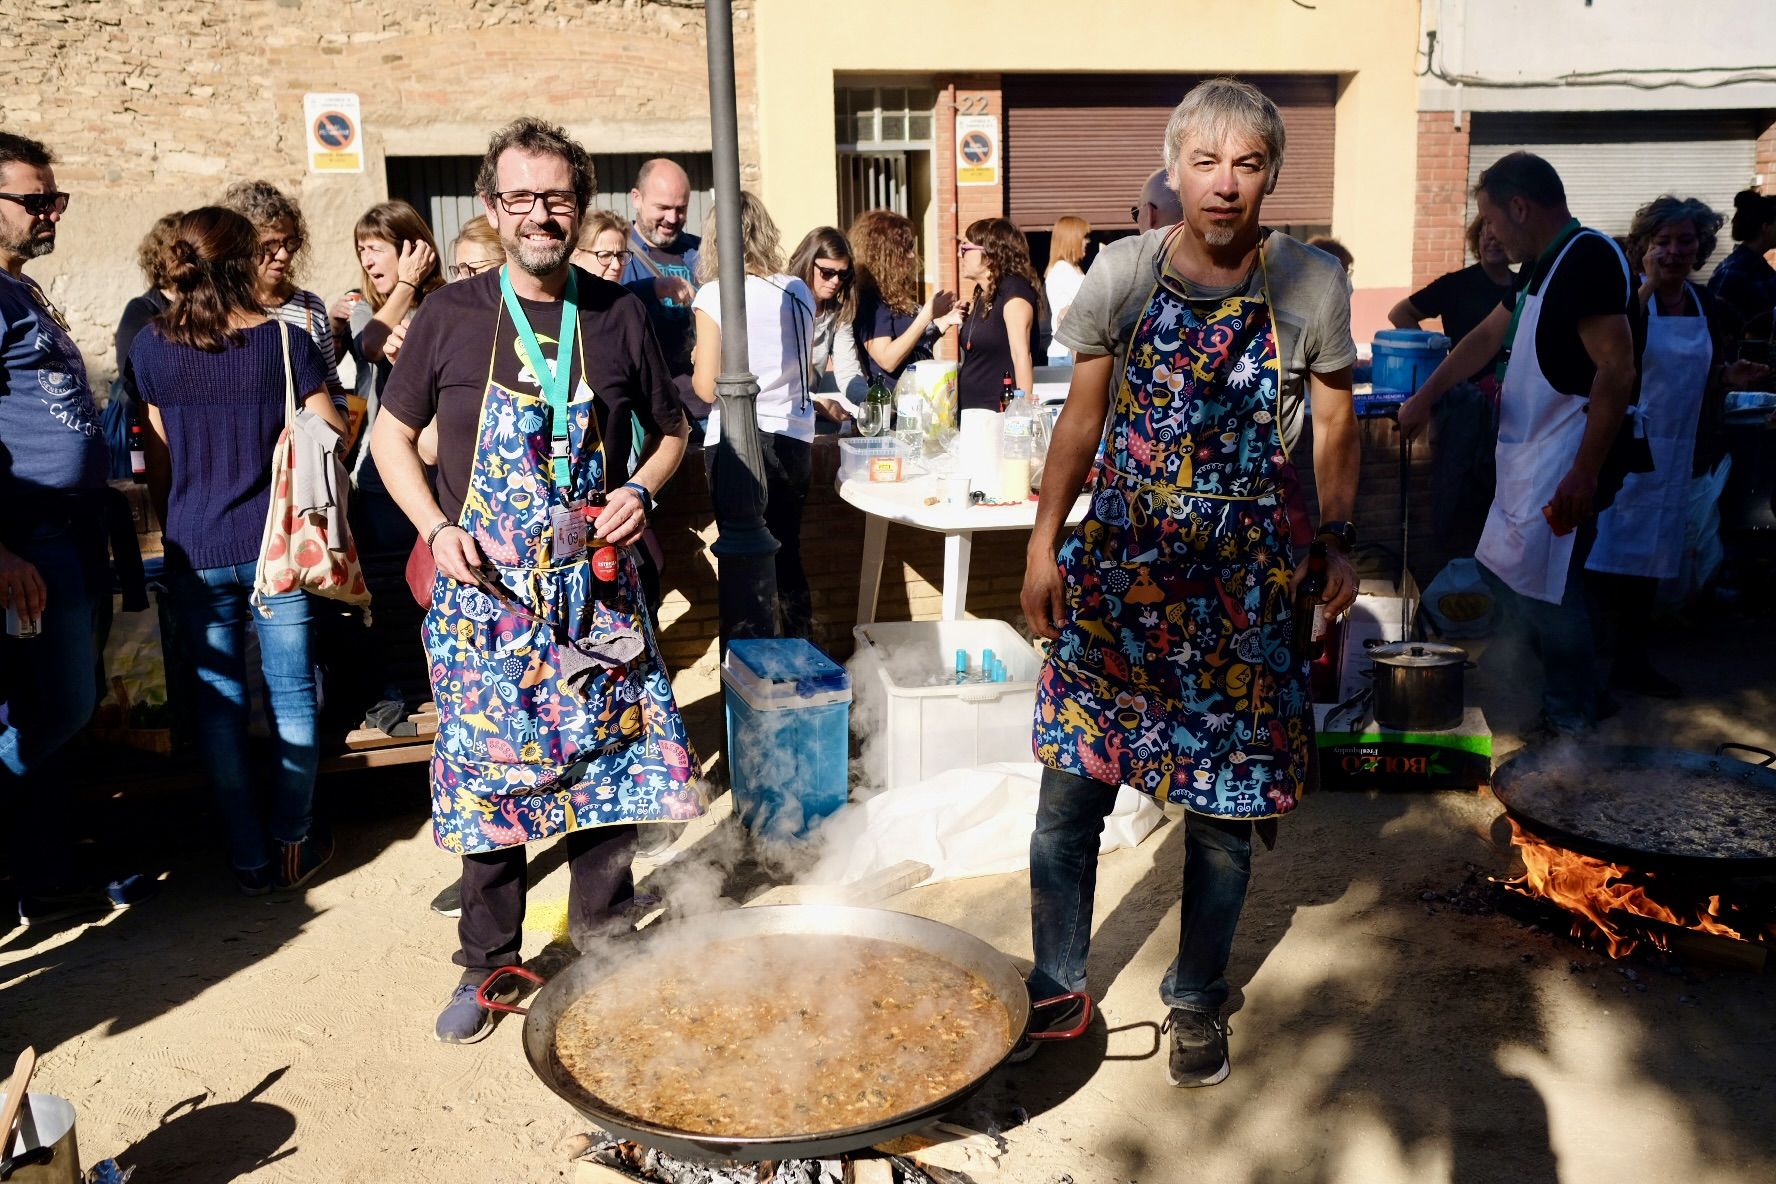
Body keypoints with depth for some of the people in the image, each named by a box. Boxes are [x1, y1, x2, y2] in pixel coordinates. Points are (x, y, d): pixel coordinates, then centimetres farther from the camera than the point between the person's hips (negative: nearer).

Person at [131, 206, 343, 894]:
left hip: (195, 548, 2)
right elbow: (332, 432, -3)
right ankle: (292, 844, 16)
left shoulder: (151, 347, 0)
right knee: (291, 694, 9)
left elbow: (158, 458, 6)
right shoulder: (283, 339, -6)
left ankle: (249, 858, 15)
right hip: (276, 544, -1)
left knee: (219, 701, 9)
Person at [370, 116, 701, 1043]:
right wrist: (437, 529, -6)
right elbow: (393, 433, 9)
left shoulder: (619, 315, 2)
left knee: (611, 761, 6)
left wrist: (642, 490, -6)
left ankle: (602, 946, 26)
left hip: (595, 587, 1)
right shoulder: (450, 317, 0)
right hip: (484, 590, -1)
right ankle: (487, 962, 24)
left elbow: (672, 430, 14)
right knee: (486, 777, 6)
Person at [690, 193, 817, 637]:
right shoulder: (798, 292, 3)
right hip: (794, 439, 4)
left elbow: (707, 387, -11)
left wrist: (695, 369, 9)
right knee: (787, 556, 15)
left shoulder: (714, 294, -10)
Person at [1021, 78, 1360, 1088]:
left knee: (1223, 803, 9)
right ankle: (1058, 984, 25)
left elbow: (1335, 423, 7)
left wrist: (1339, 541, 2)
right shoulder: (1123, 272, -2)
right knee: (1070, 787, 4)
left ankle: (1198, 1001, 31)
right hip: (1119, 560, 1)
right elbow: (1083, 417, 4)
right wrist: (1046, 544, 2)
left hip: (1245, 577, -1)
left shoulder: (1312, 285, -4)